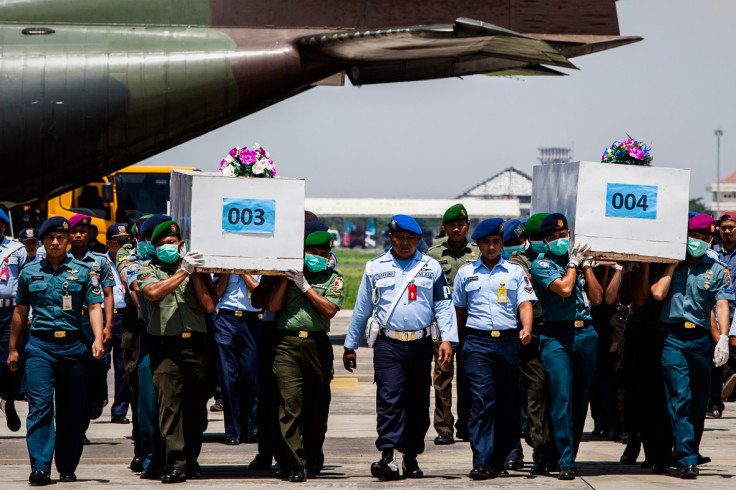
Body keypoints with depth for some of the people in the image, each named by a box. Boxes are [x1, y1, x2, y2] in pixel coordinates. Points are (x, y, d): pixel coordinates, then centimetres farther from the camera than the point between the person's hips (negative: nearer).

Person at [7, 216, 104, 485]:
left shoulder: (83, 271, 6)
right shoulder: (30, 272, 10)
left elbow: (94, 307, 2)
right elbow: (20, 311, 18)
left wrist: (98, 339, -13)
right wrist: (13, 348, 19)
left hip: (72, 345, 0)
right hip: (40, 345, 0)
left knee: (71, 411, 5)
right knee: (40, 406, -12)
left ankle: (67, 468, 16)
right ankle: (40, 468, -17)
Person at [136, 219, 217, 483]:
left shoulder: (196, 270, 15)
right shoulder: (148, 269, 9)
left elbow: (209, 306, 3)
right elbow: (153, 292, -13)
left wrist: (195, 275, -2)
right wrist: (183, 272, -12)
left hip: (196, 343, 2)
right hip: (165, 345, -2)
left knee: (196, 405, 5)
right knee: (169, 403, -11)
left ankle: (191, 458, 18)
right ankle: (175, 463, -14)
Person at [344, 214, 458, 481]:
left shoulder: (431, 267, 8)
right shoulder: (376, 268, 9)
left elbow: (444, 306, 7)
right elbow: (362, 309, 14)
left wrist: (447, 340, -6)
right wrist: (350, 346, 16)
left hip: (421, 345, 1)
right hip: (388, 344, -1)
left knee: (418, 402, 5)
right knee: (389, 398, -14)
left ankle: (411, 457, 16)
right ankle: (387, 457, -21)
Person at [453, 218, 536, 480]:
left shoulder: (515, 272, 10)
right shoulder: (466, 273, 13)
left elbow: (525, 303, 1)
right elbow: (459, 310, 18)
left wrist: (526, 328, -17)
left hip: (508, 341, 1)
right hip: (477, 342, -1)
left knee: (507, 404, 4)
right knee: (481, 401, -11)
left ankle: (499, 460, 14)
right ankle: (481, 462, -15)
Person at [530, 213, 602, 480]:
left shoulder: (578, 262, 17)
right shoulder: (542, 264, 1)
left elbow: (597, 297, 9)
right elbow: (564, 288, -14)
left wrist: (586, 264, 4)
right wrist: (574, 263, -1)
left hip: (585, 333, 5)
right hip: (557, 335, -5)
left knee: (581, 398, 5)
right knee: (562, 396, -13)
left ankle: (571, 455, 14)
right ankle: (565, 462, -15)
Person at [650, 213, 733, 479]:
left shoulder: (717, 270, 8)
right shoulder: (670, 266, 11)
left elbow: (722, 305, -3)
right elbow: (658, 293, -4)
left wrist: (723, 338, -17)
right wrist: (672, 262, 1)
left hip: (701, 339, 1)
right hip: (673, 339, -1)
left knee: (699, 401, 4)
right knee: (680, 399, -10)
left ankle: (688, 453, 16)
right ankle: (687, 460, -14)